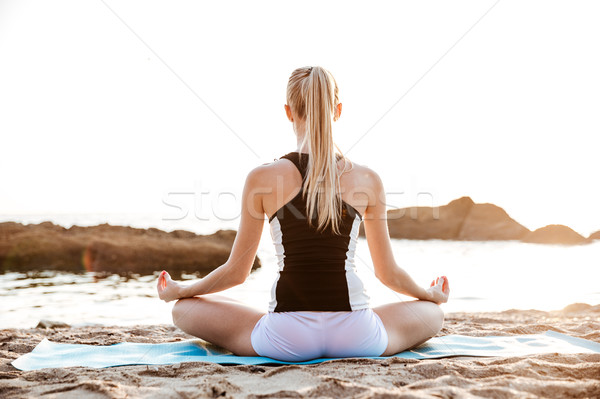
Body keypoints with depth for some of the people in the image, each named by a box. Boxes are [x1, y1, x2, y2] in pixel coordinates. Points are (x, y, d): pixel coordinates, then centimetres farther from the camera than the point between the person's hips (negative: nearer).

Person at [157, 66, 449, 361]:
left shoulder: (262, 179, -4)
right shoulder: (367, 180, 0)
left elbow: (236, 272, 4)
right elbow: (388, 273, 9)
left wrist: (179, 291, 23)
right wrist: (432, 295, 30)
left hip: (287, 338, -1)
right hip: (355, 337, 1)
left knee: (184, 309, 20)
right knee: (432, 313, 30)